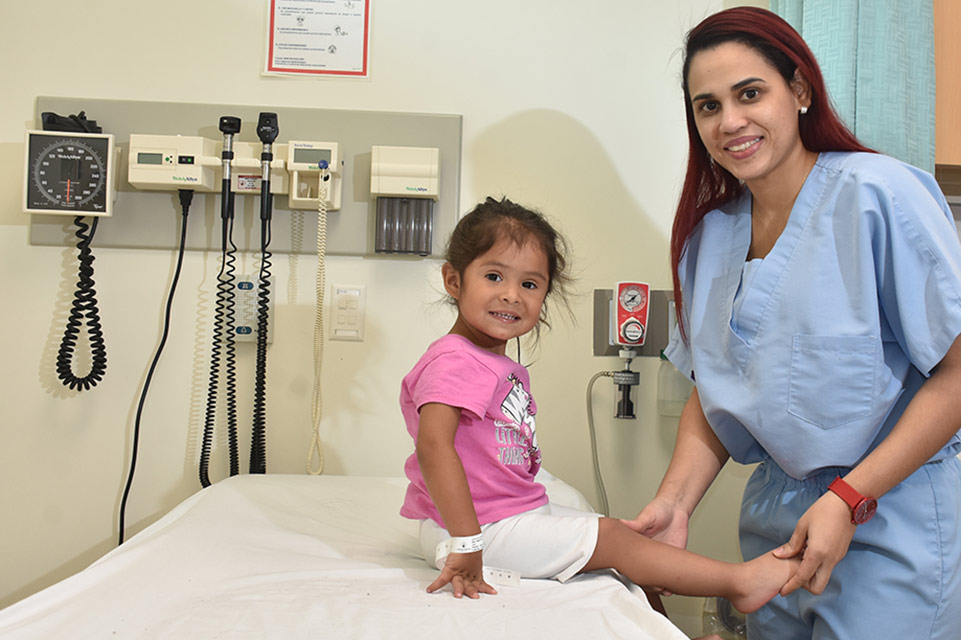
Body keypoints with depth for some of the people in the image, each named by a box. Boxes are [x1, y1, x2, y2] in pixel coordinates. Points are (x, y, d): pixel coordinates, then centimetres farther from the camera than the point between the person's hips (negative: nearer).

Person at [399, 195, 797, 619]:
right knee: (611, 537, -7)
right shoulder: (454, 362, -21)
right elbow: (433, 445, -33)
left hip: (517, 510, 10)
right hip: (485, 527, -10)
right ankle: (738, 582, 4)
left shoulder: (505, 369, 12)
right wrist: (466, 544, -37)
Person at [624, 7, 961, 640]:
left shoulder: (879, 195, -15)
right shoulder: (709, 234, 4)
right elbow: (714, 391, 7)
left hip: (891, 521, -5)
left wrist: (849, 499, -20)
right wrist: (675, 501, -7)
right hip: (776, 516, 6)